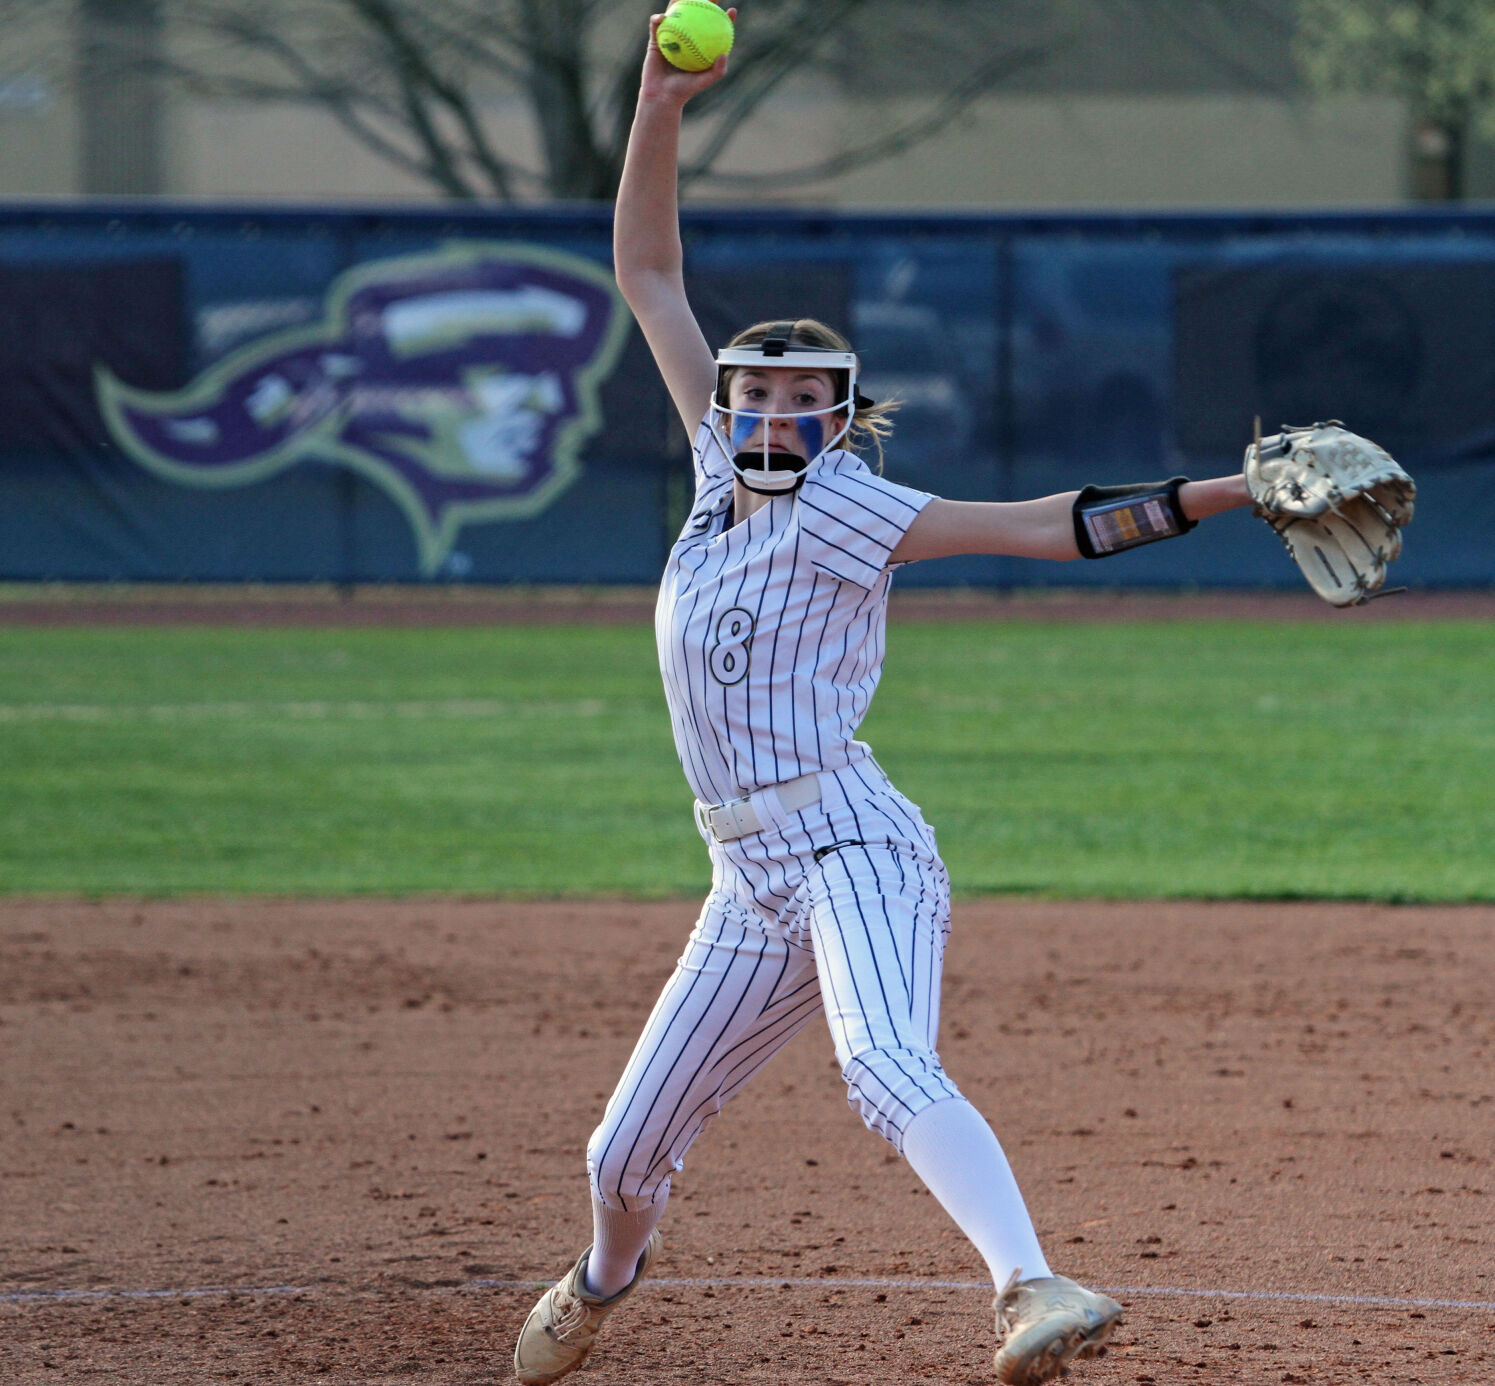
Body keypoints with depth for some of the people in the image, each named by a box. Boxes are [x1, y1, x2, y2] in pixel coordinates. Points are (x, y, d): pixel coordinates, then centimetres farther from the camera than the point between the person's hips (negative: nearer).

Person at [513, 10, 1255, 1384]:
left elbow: (1044, 525, -12)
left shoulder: (839, 509, -5)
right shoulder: (727, 478, 12)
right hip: (752, 882, 7)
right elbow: (647, 276, 15)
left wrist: (1234, 491, -22)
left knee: (890, 1073, -33)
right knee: (627, 1152, 15)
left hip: (851, 845, -7)